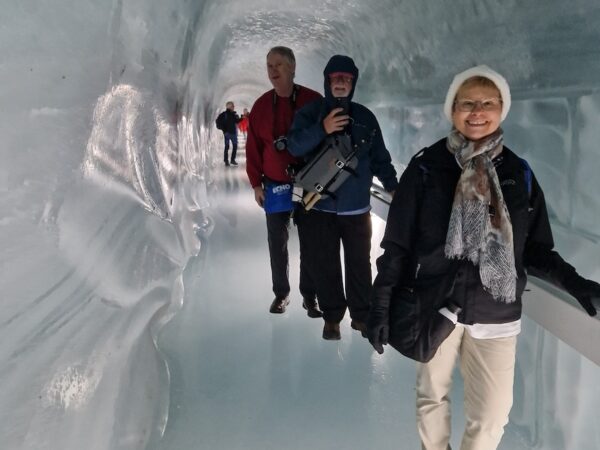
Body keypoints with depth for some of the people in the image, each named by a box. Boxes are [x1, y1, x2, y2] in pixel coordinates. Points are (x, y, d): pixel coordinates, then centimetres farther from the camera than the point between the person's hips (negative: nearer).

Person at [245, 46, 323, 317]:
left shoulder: (313, 101, -7)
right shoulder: (261, 105, 0)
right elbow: (253, 147, 3)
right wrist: (256, 184, 1)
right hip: (274, 186, 2)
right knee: (277, 242, 9)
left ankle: (309, 295, 19)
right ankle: (281, 293, 23)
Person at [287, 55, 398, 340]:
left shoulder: (365, 117, 7)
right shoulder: (309, 113, 1)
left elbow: (379, 157, 10)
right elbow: (295, 146, -15)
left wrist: (393, 187, 0)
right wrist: (322, 130, -30)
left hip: (356, 207, 1)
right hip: (320, 207, -1)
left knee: (359, 264, 9)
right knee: (325, 266, 7)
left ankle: (361, 315, 25)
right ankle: (332, 317, 22)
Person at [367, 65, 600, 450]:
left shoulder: (519, 173, 2)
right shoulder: (426, 167, -6)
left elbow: (535, 248, 7)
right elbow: (397, 244, -5)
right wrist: (381, 305, -7)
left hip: (496, 315, 2)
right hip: (434, 307, -1)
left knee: (493, 412, 5)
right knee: (432, 395, 15)